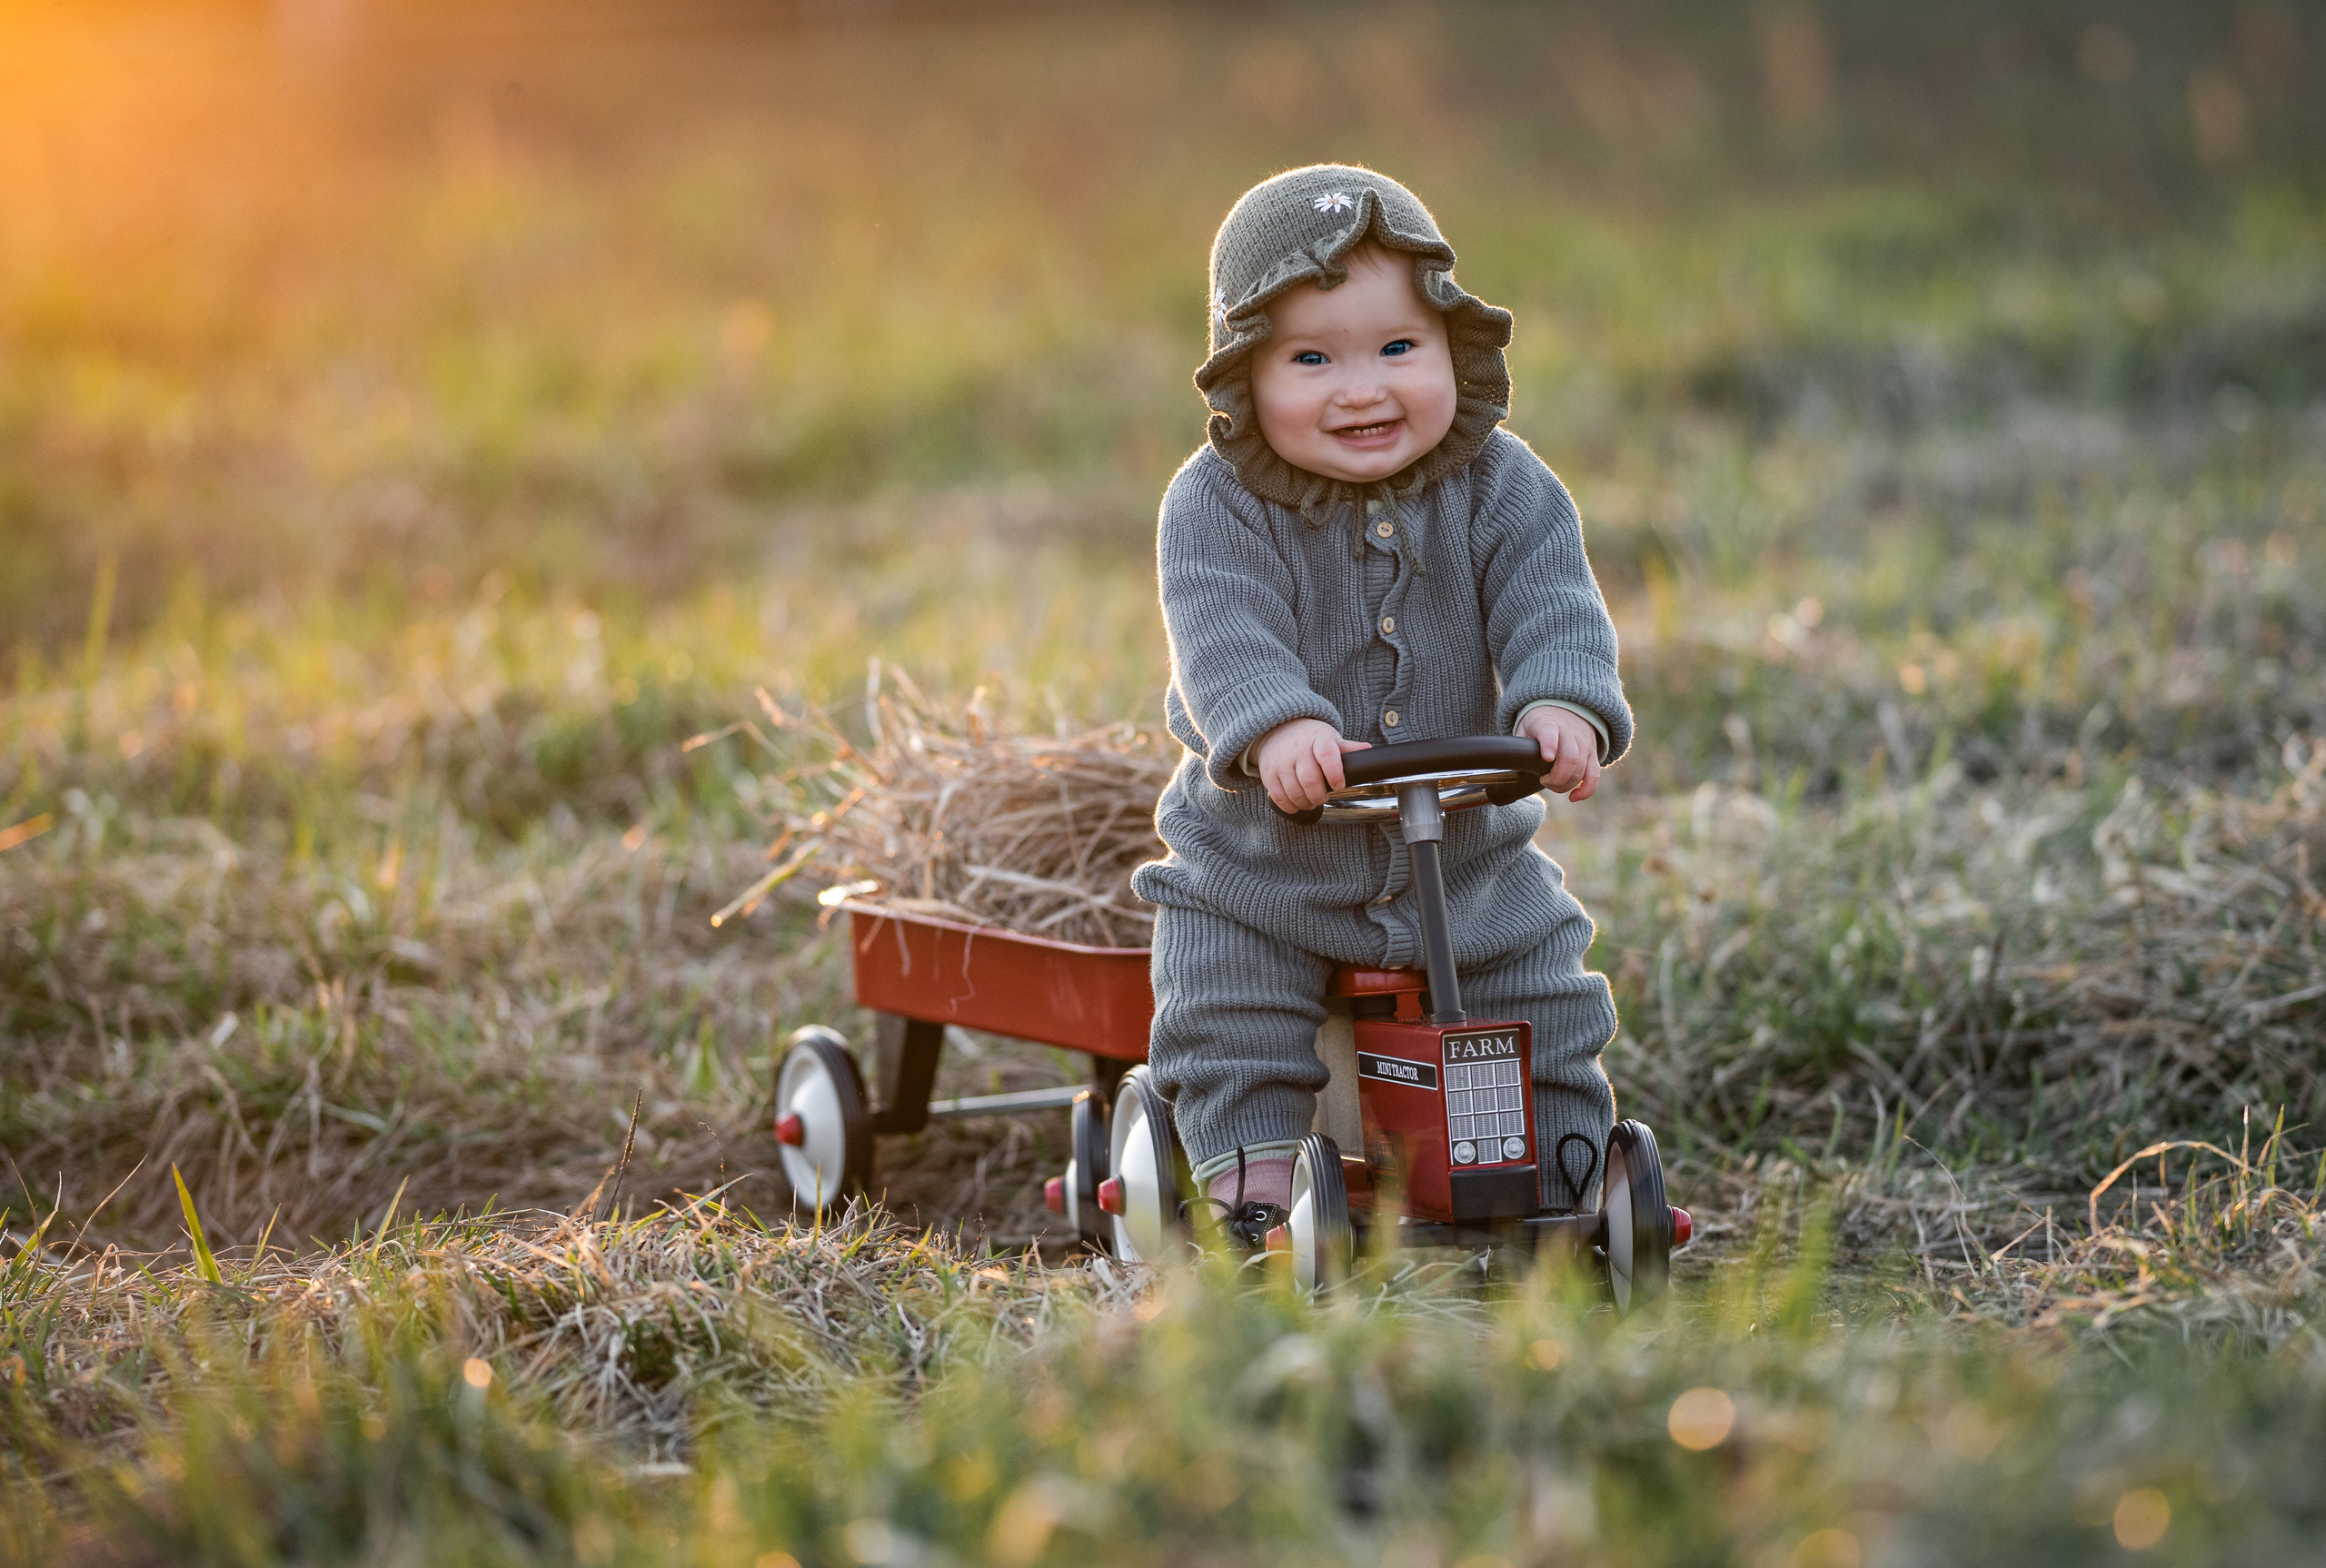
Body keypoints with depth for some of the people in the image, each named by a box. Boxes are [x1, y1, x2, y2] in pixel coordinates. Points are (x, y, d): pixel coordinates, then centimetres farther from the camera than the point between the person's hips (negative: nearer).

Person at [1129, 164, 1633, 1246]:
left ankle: (1566, 1187, 22)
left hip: (1468, 852, 2)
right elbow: (1222, 633, -29)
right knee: (1229, 1032, -13)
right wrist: (1276, 724, -50)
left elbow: (1549, 605, -18)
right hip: (1259, 864, -2)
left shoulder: (1497, 489, -7)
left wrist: (1563, 705, -40)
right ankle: (1256, 1199, 1)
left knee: (1548, 1012, 4)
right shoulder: (1218, 506, -15)